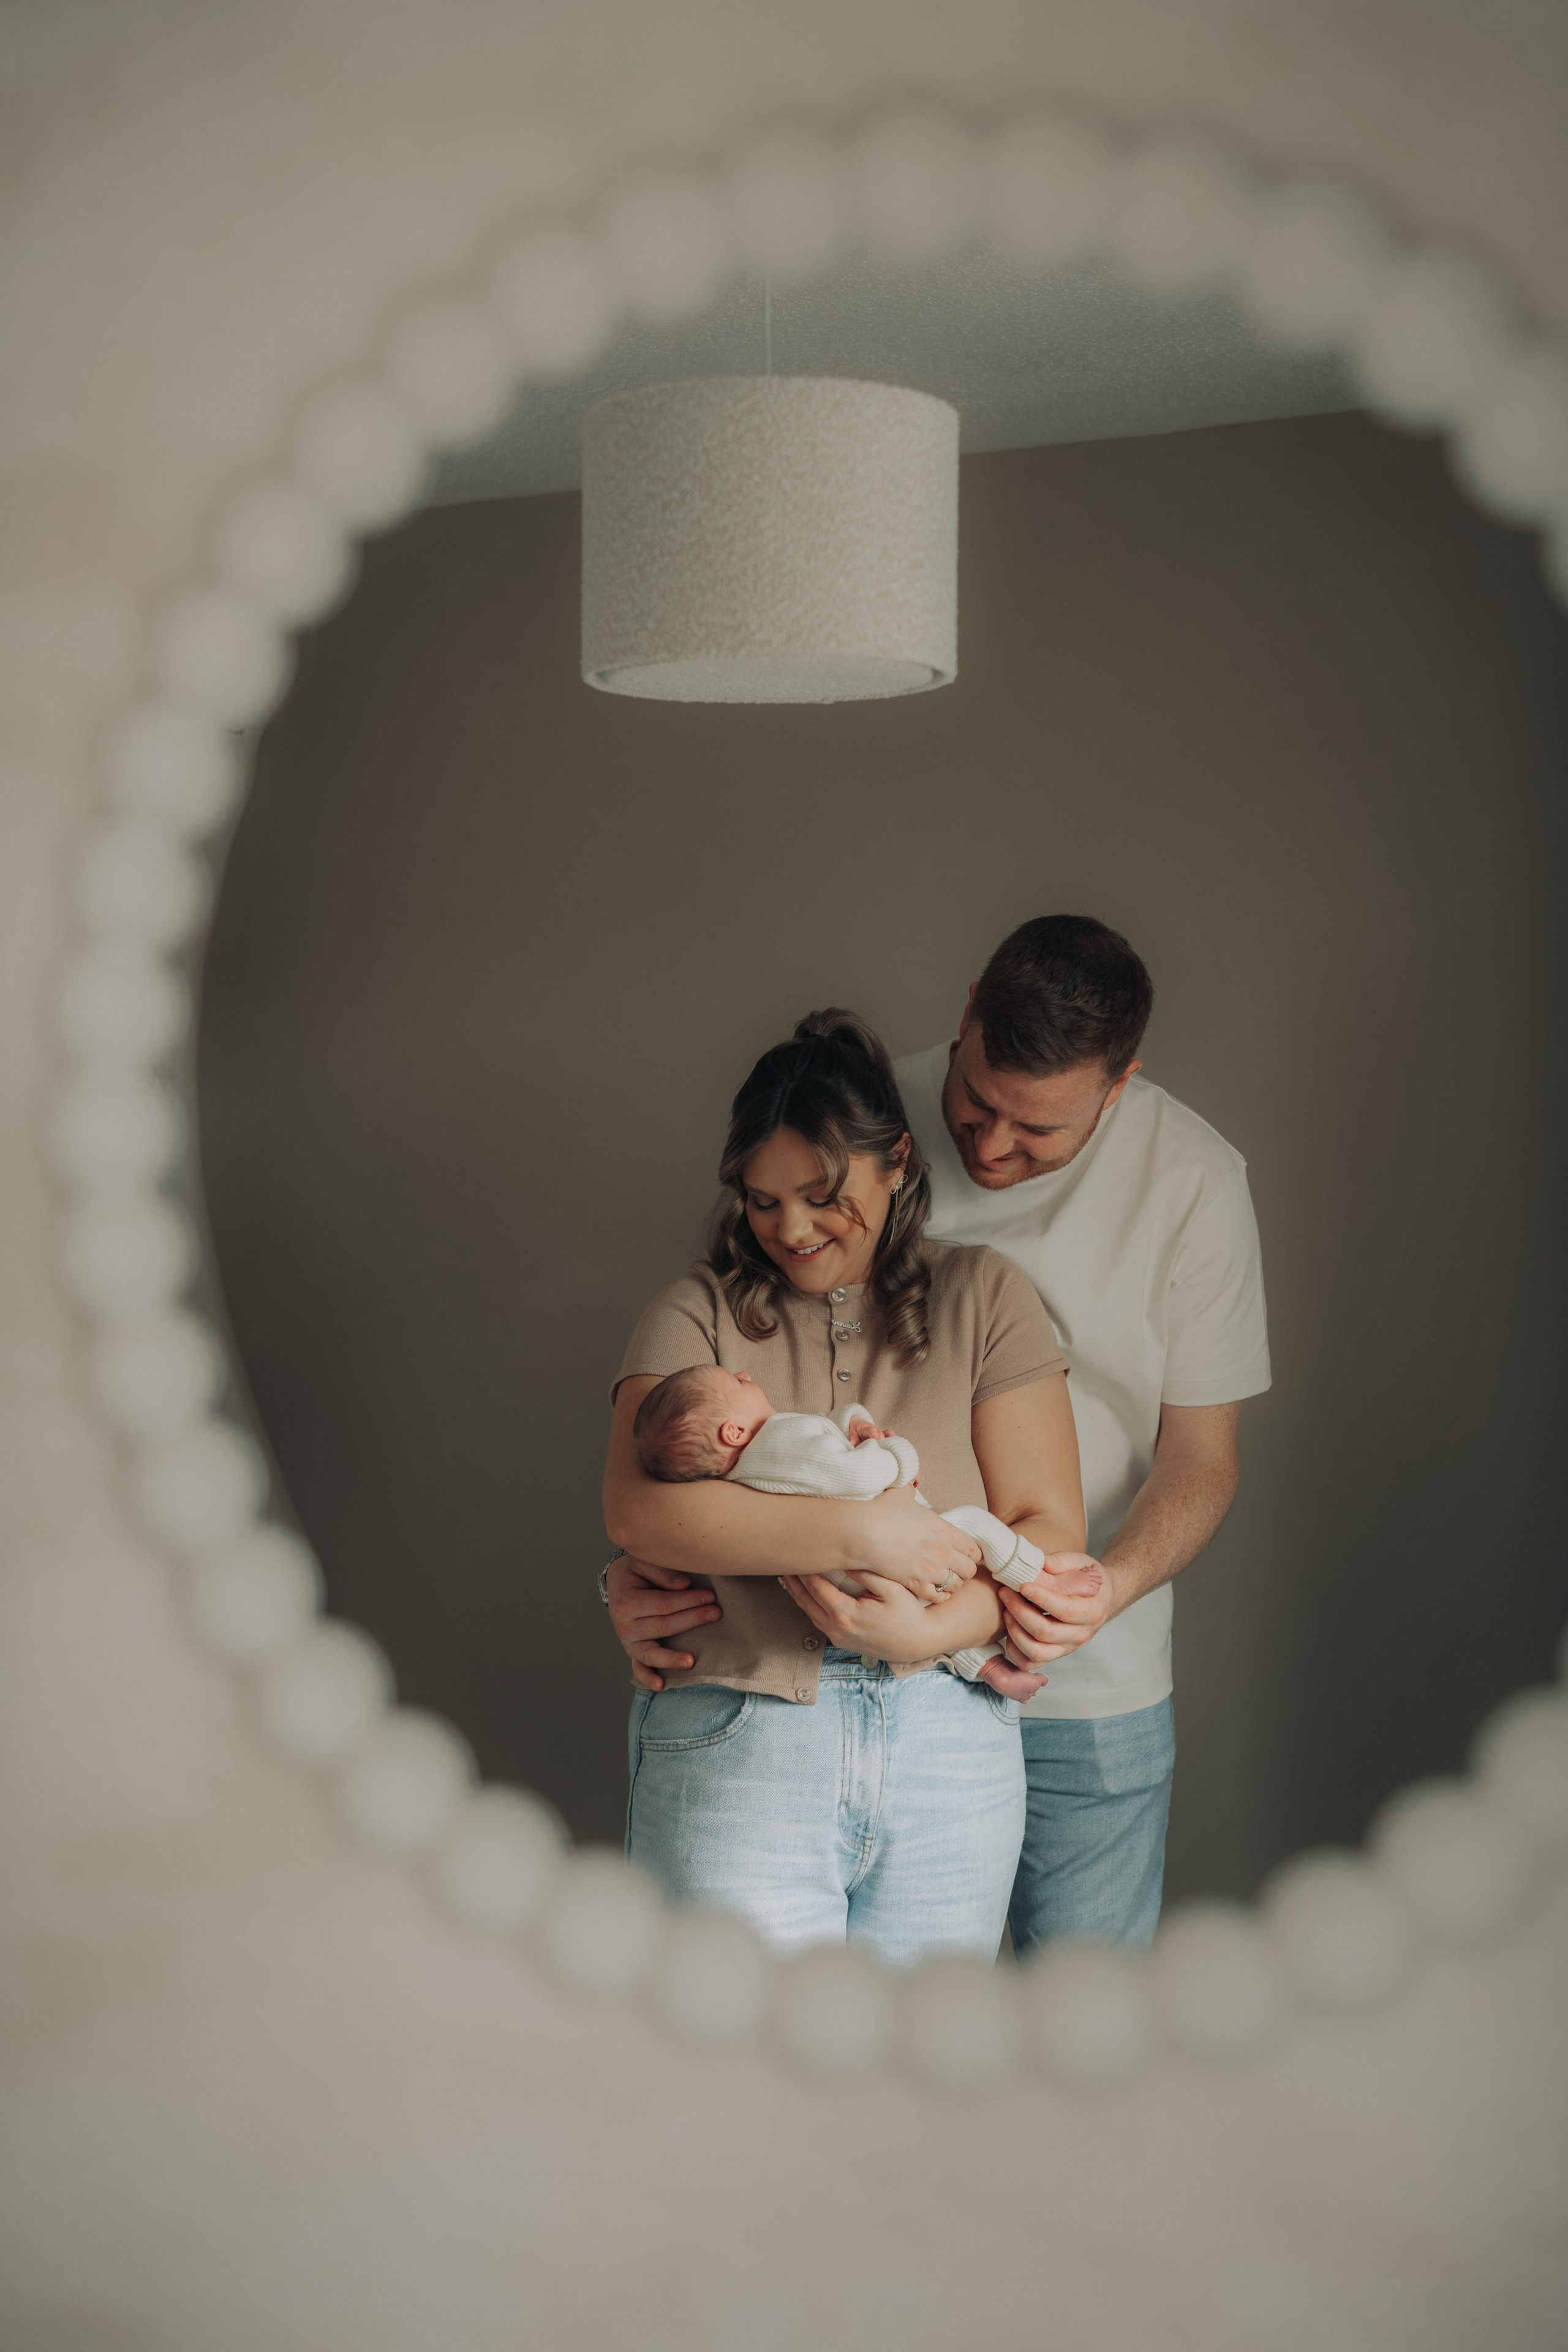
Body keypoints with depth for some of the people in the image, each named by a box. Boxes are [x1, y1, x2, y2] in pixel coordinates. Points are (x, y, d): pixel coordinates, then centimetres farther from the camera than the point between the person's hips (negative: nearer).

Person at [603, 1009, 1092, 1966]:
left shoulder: (984, 1297, 9)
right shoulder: (701, 1311, 6)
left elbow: (1050, 1526, 3)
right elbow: (639, 1508, -9)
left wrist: (931, 1630, -15)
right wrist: (860, 1533, -16)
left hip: (951, 1751, 2)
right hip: (739, 1747, -1)